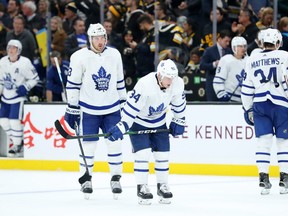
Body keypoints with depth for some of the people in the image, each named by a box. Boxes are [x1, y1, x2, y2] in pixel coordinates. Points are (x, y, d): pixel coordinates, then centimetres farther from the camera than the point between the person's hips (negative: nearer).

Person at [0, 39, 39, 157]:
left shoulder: (25, 63, -16)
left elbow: (34, 78, -7)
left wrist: (25, 87, -21)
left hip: (18, 97, -6)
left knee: (15, 121, -13)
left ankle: (18, 146, 3)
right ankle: (17, 142, 22)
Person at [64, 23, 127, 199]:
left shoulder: (114, 55, 1)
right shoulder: (80, 57, -11)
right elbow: (73, 84, -6)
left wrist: (124, 102, 13)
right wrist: (72, 108, -6)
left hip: (112, 108, 3)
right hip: (88, 110, -3)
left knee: (114, 143, 2)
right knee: (88, 144, 0)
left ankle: (116, 179, 14)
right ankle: (86, 179, 16)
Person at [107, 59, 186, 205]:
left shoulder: (177, 84, -18)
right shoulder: (145, 85, -36)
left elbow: (179, 103, 2)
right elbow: (132, 106, -33)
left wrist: (179, 121, 10)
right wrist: (122, 127, -34)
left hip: (159, 123, 5)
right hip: (138, 122, -5)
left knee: (163, 154, 2)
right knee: (143, 153, -14)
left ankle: (162, 186, 18)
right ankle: (142, 188, -4)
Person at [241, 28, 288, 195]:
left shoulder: (252, 60, 13)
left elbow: (247, 88, 14)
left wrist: (248, 109, 21)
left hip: (260, 105, 3)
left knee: (263, 141, 3)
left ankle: (263, 178, -4)